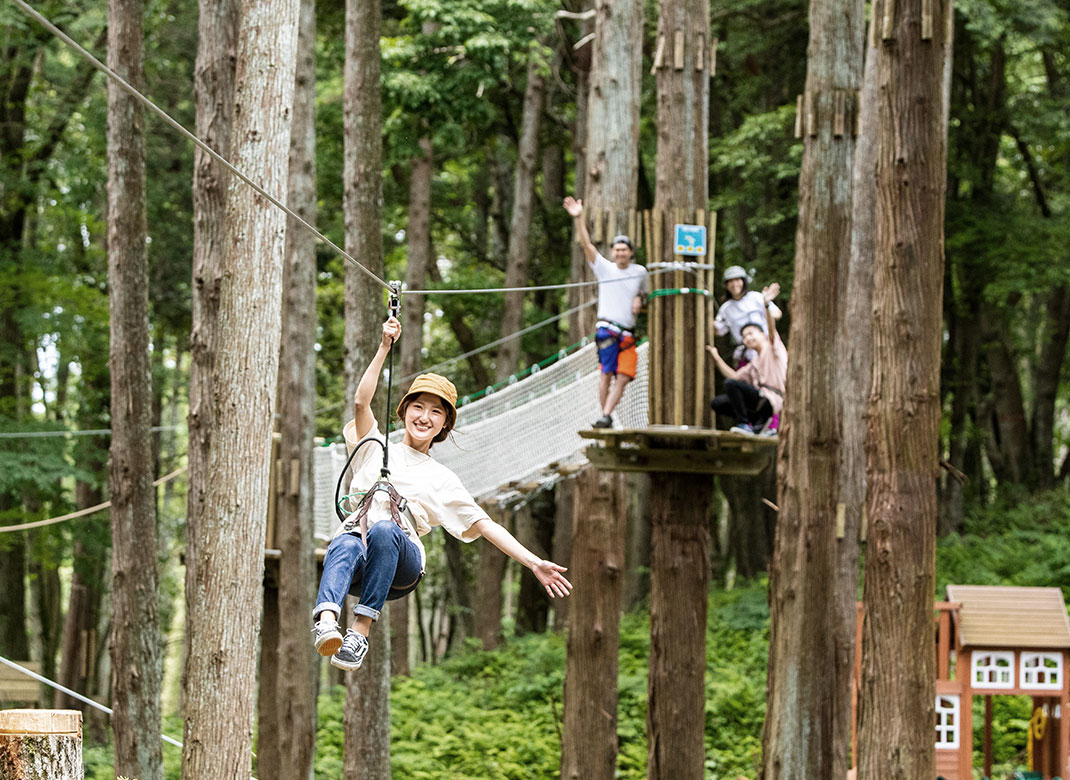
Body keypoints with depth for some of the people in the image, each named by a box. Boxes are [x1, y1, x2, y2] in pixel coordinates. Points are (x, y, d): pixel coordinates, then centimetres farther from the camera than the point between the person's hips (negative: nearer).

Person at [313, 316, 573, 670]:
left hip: (401, 567, 0)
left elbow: (484, 525, 18)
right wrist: (385, 347, 1)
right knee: (345, 543, -39)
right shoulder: (375, 449, 25)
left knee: (385, 530, -37)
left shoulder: (441, 479, 24)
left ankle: (361, 628, -45)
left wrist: (535, 564, 8)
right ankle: (326, 621, -65)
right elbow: (361, 402, 8)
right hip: (357, 561, 0)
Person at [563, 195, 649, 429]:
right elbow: (586, 245, -7)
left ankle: (606, 416, -8)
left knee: (623, 378, -7)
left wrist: (639, 299, 4)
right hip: (607, 328, -3)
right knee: (606, 374, -12)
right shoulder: (604, 268, 3)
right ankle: (604, 416, -7)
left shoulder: (640, 272, 12)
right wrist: (578, 218, -19)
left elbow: (644, 291, 29)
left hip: (628, 333, 3)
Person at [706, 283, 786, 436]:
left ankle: (745, 424, -16)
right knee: (717, 403, 4)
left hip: (771, 399, -9)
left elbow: (772, 328, -13)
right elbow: (734, 376, 24)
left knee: (731, 384, -24)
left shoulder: (773, 348, 7)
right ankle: (760, 421, 0)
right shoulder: (754, 363, 30)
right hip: (759, 401, 9)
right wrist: (717, 358, 23)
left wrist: (766, 304, -29)